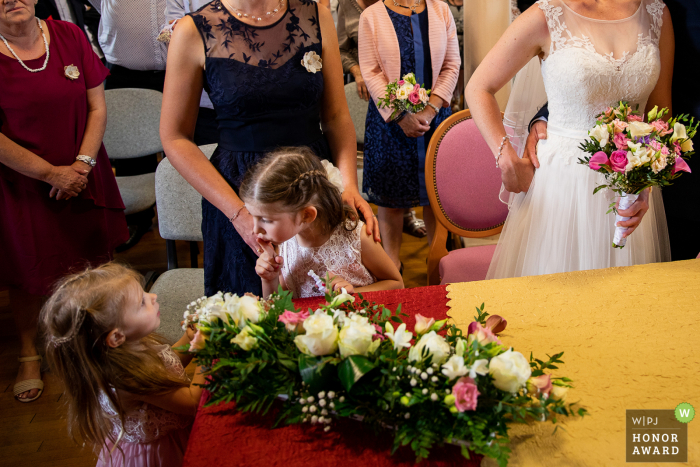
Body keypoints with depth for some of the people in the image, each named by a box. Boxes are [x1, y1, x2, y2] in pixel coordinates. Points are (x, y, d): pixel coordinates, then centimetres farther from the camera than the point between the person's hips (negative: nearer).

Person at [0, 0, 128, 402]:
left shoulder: (70, 37, -2)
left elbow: (98, 107, -1)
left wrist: (82, 164, -12)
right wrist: (50, 174, -14)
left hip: (83, 177, 3)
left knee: (90, 264, 14)